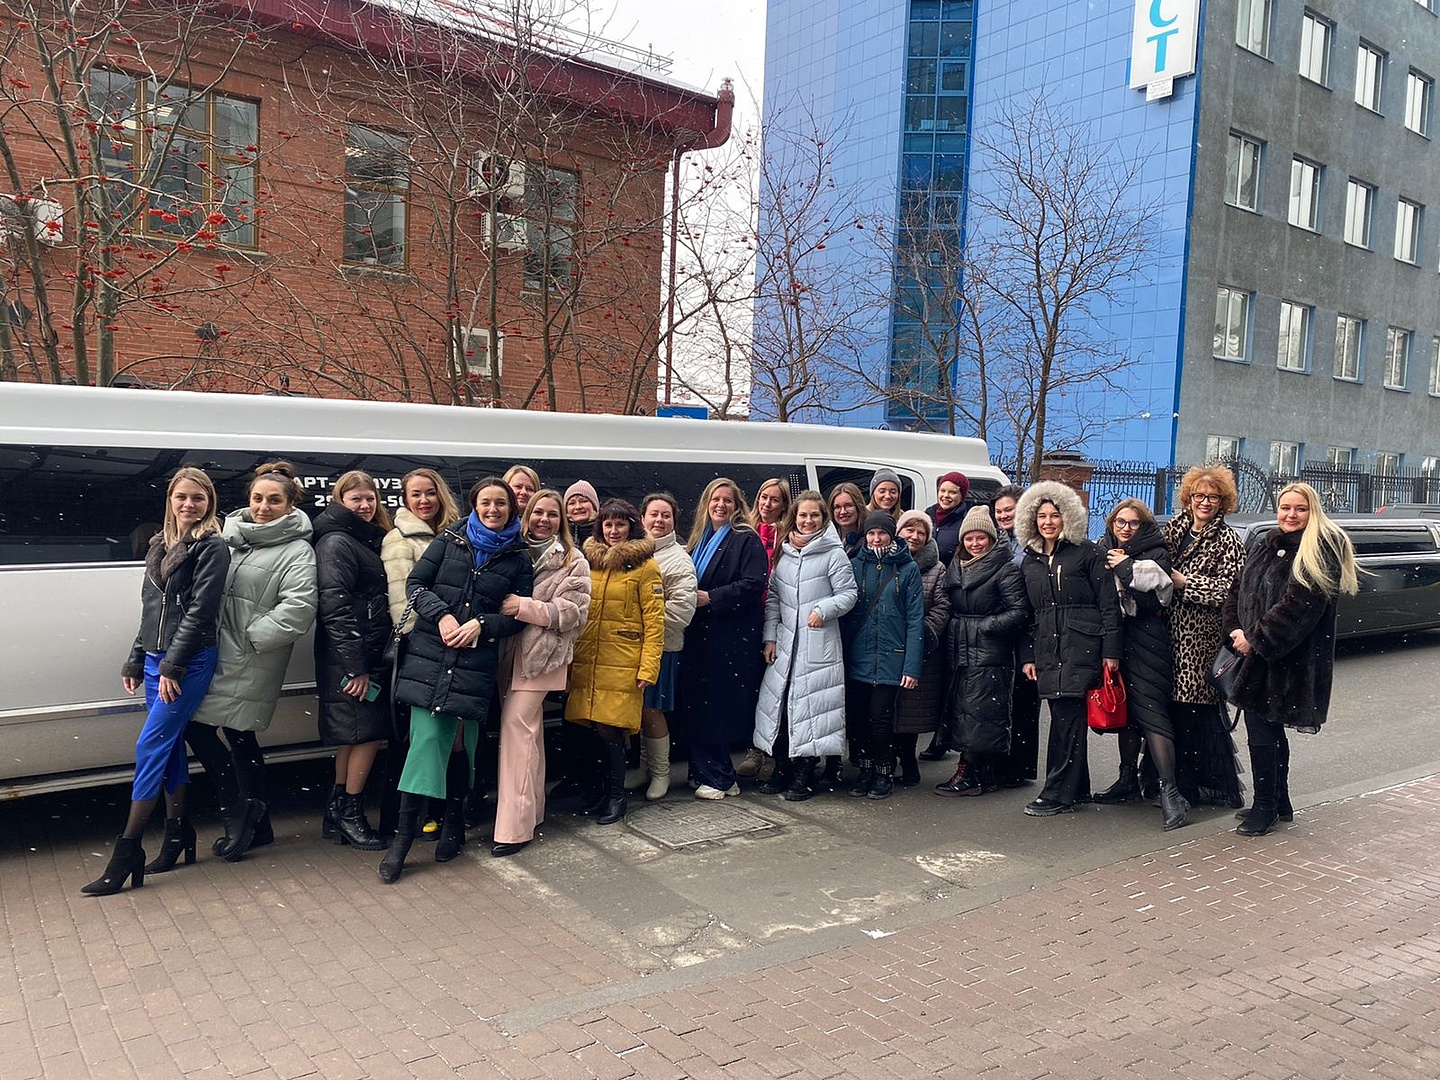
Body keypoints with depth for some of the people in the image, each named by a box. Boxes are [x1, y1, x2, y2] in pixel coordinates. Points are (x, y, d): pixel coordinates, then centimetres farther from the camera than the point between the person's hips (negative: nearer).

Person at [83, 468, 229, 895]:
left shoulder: (213, 547, -8)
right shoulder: (159, 545, 14)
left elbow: (199, 611, -14)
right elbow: (150, 610, 19)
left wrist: (172, 666, -16)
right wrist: (136, 661, 17)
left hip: (190, 663, -7)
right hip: (156, 661, 7)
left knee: (151, 747, -8)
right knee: (169, 747, 12)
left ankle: (127, 853, -4)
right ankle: (178, 835, 22)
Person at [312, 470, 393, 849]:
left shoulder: (371, 540, 17)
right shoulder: (336, 542, -12)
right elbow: (335, 608, -19)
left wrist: (369, 663, 11)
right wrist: (355, 667, -21)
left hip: (371, 654, 9)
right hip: (347, 659, -9)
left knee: (353, 737, 14)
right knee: (366, 733, -4)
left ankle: (338, 814, 23)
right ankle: (349, 815, 8)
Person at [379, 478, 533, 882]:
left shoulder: (518, 557, 6)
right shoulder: (450, 539, 5)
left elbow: (518, 615, 6)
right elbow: (415, 583, 5)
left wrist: (481, 625, -10)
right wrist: (441, 615, -11)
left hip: (476, 661, 1)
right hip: (430, 653, -1)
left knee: (462, 742, 7)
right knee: (427, 738, -6)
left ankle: (454, 820, 26)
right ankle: (403, 835, 0)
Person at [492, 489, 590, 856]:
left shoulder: (572, 562, 1)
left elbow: (574, 611, -10)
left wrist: (523, 607, -16)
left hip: (543, 655, -5)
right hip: (514, 651, 5)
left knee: (517, 726, -13)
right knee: (529, 729, 12)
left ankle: (514, 826, -9)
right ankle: (532, 811, 24)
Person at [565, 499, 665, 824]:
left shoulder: (645, 566, -2)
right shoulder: (588, 560, 12)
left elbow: (654, 622, -5)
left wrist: (648, 669, -12)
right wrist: (570, 657, 8)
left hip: (623, 666, -4)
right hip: (586, 663, 4)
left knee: (609, 730, -6)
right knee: (595, 729, 4)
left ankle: (616, 797, 11)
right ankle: (602, 791, 22)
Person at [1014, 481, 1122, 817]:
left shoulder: (1086, 553, 0)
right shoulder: (1029, 562, 16)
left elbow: (1109, 604, -3)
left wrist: (1110, 650, -9)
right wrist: (1027, 656, 12)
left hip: (1082, 647, -5)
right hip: (1047, 650, 5)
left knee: (1067, 719, -7)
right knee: (1065, 719, 9)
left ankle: (1058, 794, -2)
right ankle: (1077, 788, 20)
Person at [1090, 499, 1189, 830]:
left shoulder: (1155, 554, -4)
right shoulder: (1105, 552, 14)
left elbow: (1154, 597, -19)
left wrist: (1124, 568, -13)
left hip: (1147, 643, -6)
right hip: (1115, 638, 6)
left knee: (1151, 712, -12)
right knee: (1125, 709, 14)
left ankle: (1169, 791, -12)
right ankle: (1128, 779, 25)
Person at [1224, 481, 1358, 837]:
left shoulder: (1321, 549, -9)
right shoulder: (1266, 548, 15)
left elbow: (1300, 605, -19)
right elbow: (1237, 591, 13)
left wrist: (1256, 638, -18)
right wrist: (1235, 629, -4)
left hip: (1290, 658, -8)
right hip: (1256, 652, 8)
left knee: (1262, 729, -6)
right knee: (1270, 729, 15)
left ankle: (1265, 808, 6)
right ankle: (1278, 801, 28)